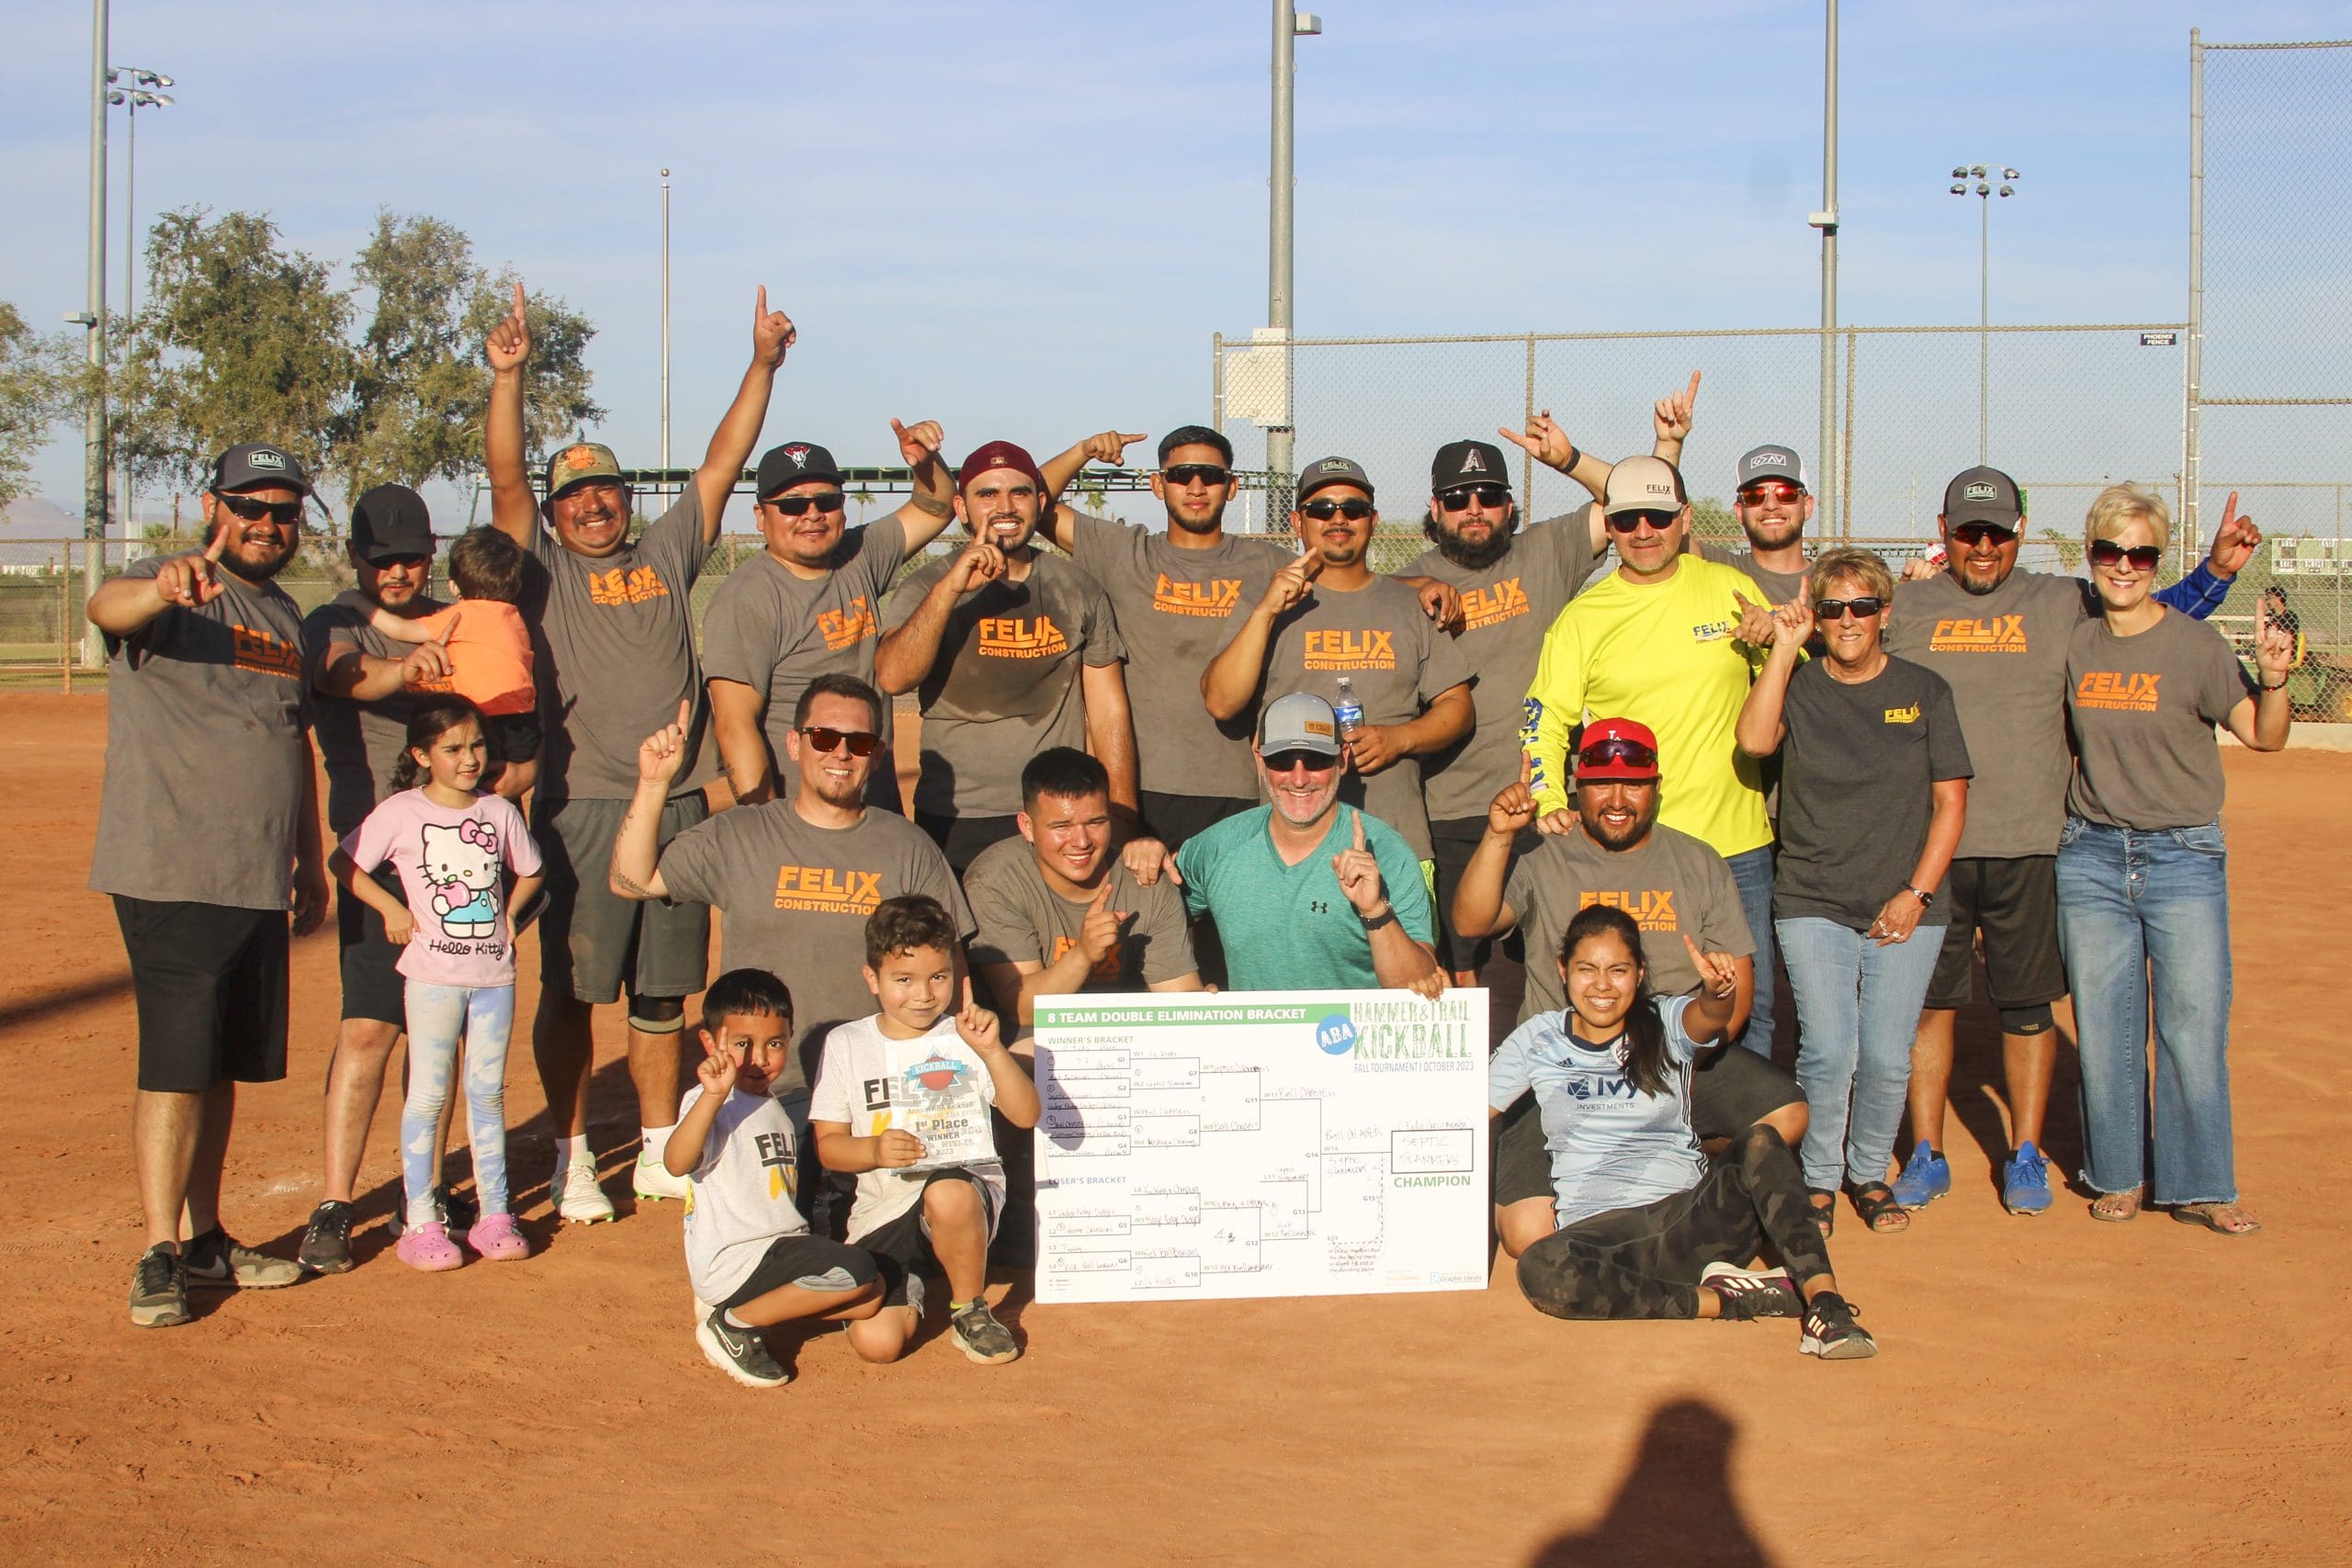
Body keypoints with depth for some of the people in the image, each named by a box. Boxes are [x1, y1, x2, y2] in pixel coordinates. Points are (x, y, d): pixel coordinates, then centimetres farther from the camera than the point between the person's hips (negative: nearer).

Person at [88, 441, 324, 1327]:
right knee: (178, 1062, -8)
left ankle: (206, 1242, 22)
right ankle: (160, 1257, -2)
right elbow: (107, 607, -31)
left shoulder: (286, 617, 16)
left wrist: (310, 860, 20)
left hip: (258, 886, 7)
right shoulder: (172, 596, -7)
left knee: (226, 1065, 13)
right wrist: (165, 588, -54)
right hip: (170, 878, -7)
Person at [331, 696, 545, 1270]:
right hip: (434, 976, -3)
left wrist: (509, 915, 8)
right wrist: (392, 908, -8)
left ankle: (493, 1215, 16)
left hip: (494, 974, 4)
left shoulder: (499, 812, 6)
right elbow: (343, 863, -3)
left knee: (487, 1093, 9)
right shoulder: (401, 812, -5)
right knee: (428, 1095, 0)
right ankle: (420, 1223, 5)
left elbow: (529, 870, 20)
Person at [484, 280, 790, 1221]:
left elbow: (723, 463, 12)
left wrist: (762, 365, 5)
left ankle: (659, 1153, 21)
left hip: (679, 805, 4)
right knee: (571, 988, 0)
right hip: (580, 808, -3)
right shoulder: (542, 570, 6)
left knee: (663, 989, 11)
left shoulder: (669, 553, 15)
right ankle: (572, 1158, 11)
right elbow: (503, 477, -7)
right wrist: (508, 377, -20)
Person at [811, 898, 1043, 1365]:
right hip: (881, 1211, 1)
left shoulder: (962, 1036, 4)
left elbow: (1026, 1115, -7)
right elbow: (828, 1145, 5)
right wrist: (874, 1150, -17)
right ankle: (908, 1286, 18)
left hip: (966, 1187, -1)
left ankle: (971, 1312, -10)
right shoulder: (846, 1045, 7)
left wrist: (991, 1050, -22)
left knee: (948, 1194, -39)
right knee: (876, 1342, -20)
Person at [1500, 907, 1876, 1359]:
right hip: (1600, 1230, -1)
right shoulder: (1537, 1041, 10)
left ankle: (1825, 1304, -37)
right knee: (1540, 1269, -35)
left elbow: (1709, 1018, -18)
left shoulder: (1665, 1023, 7)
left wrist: (1718, 991, -40)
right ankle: (1724, 1299, -27)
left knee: (1759, 1142, -28)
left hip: (1692, 1213, 1)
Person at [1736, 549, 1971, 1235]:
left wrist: (1915, 893, -4)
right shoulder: (1798, 686, 4)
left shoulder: (1924, 691, 5)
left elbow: (1950, 801, 5)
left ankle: (1869, 1173, 22)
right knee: (1828, 1051, -11)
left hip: (1906, 911, 1)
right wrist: (1784, 649, -13)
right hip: (1812, 903, -1)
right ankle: (1819, 1179, 10)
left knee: (1887, 1058, -2)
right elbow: (1755, 739, -17)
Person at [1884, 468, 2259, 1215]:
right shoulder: (1905, 606, 8)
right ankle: (1926, 1156, 16)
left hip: (2032, 845, 0)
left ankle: (2026, 1156, 18)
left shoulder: (2065, 604, 8)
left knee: (2028, 1005, 5)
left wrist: (2217, 569, 3)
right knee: (1928, 999, 5)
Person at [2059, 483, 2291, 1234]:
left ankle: (2199, 1186, 9)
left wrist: (2273, 677, -23)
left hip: (2184, 859, -3)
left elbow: (2262, 735, -7)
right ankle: (2116, 1174, 21)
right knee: (2103, 1029, 8)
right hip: (2091, 856, 3)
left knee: (2193, 1027, -2)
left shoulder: (2196, 644, -6)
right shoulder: (2075, 645, 5)